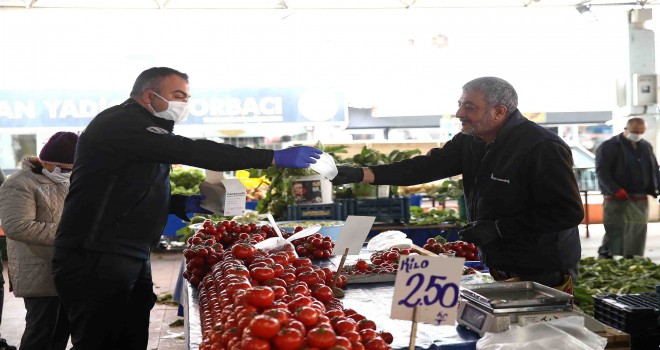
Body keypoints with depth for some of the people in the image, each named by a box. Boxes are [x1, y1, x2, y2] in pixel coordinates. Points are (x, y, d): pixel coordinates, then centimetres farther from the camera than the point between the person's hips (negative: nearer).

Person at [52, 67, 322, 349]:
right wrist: (274, 158, -23)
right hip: (95, 261, -10)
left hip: (133, 260, 10)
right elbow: (190, 151, -24)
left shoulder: (141, 130, 20)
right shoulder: (121, 123, -14)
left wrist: (184, 204, 8)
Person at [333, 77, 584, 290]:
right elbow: (425, 167, 0)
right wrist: (360, 174, -11)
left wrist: (498, 228, -23)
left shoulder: (543, 148, -20)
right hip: (500, 272, 7)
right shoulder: (469, 142, 4)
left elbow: (569, 212, -22)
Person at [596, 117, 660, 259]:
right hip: (617, 200, -6)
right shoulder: (609, 146, -5)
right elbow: (602, 171, -13)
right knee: (614, 235, -7)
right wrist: (616, 190, -24)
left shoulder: (646, 146, 16)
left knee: (637, 237, 8)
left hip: (640, 201, 6)